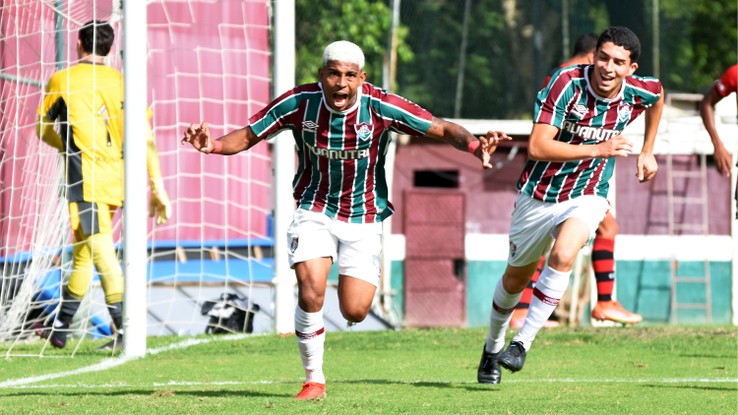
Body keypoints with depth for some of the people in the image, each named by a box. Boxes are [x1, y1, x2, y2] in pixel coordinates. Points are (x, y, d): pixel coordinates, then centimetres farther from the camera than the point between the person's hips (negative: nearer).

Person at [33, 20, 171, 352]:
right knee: (82, 253, 17)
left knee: (102, 254, -11)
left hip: (86, 181, -5)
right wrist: (158, 188, 6)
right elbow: (147, 140, 3)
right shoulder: (122, 82, 7)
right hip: (116, 181, 5)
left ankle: (125, 330, -22)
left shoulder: (62, 81, -2)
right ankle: (60, 327, 27)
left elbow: (42, 129, 11)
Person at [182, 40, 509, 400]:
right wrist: (212, 145, -26)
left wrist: (475, 146, -35)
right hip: (315, 210, 0)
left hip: (364, 218, 0)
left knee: (354, 312, -7)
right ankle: (314, 380, -2)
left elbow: (444, 130, -15)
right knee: (310, 291, -22)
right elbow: (247, 136, -5)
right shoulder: (298, 103, -14)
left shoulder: (382, 107, -18)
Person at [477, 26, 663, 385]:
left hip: (587, 196, 1)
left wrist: (647, 152, 17)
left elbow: (658, 97, 17)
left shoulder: (639, 92, -12)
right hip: (540, 192, -1)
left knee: (563, 255, -29)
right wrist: (597, 149, -34)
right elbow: (537, 147, -31)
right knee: (516, 277, 15)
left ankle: (522, 342, -19)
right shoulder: (567, 83, -25)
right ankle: (492, 347, 42)